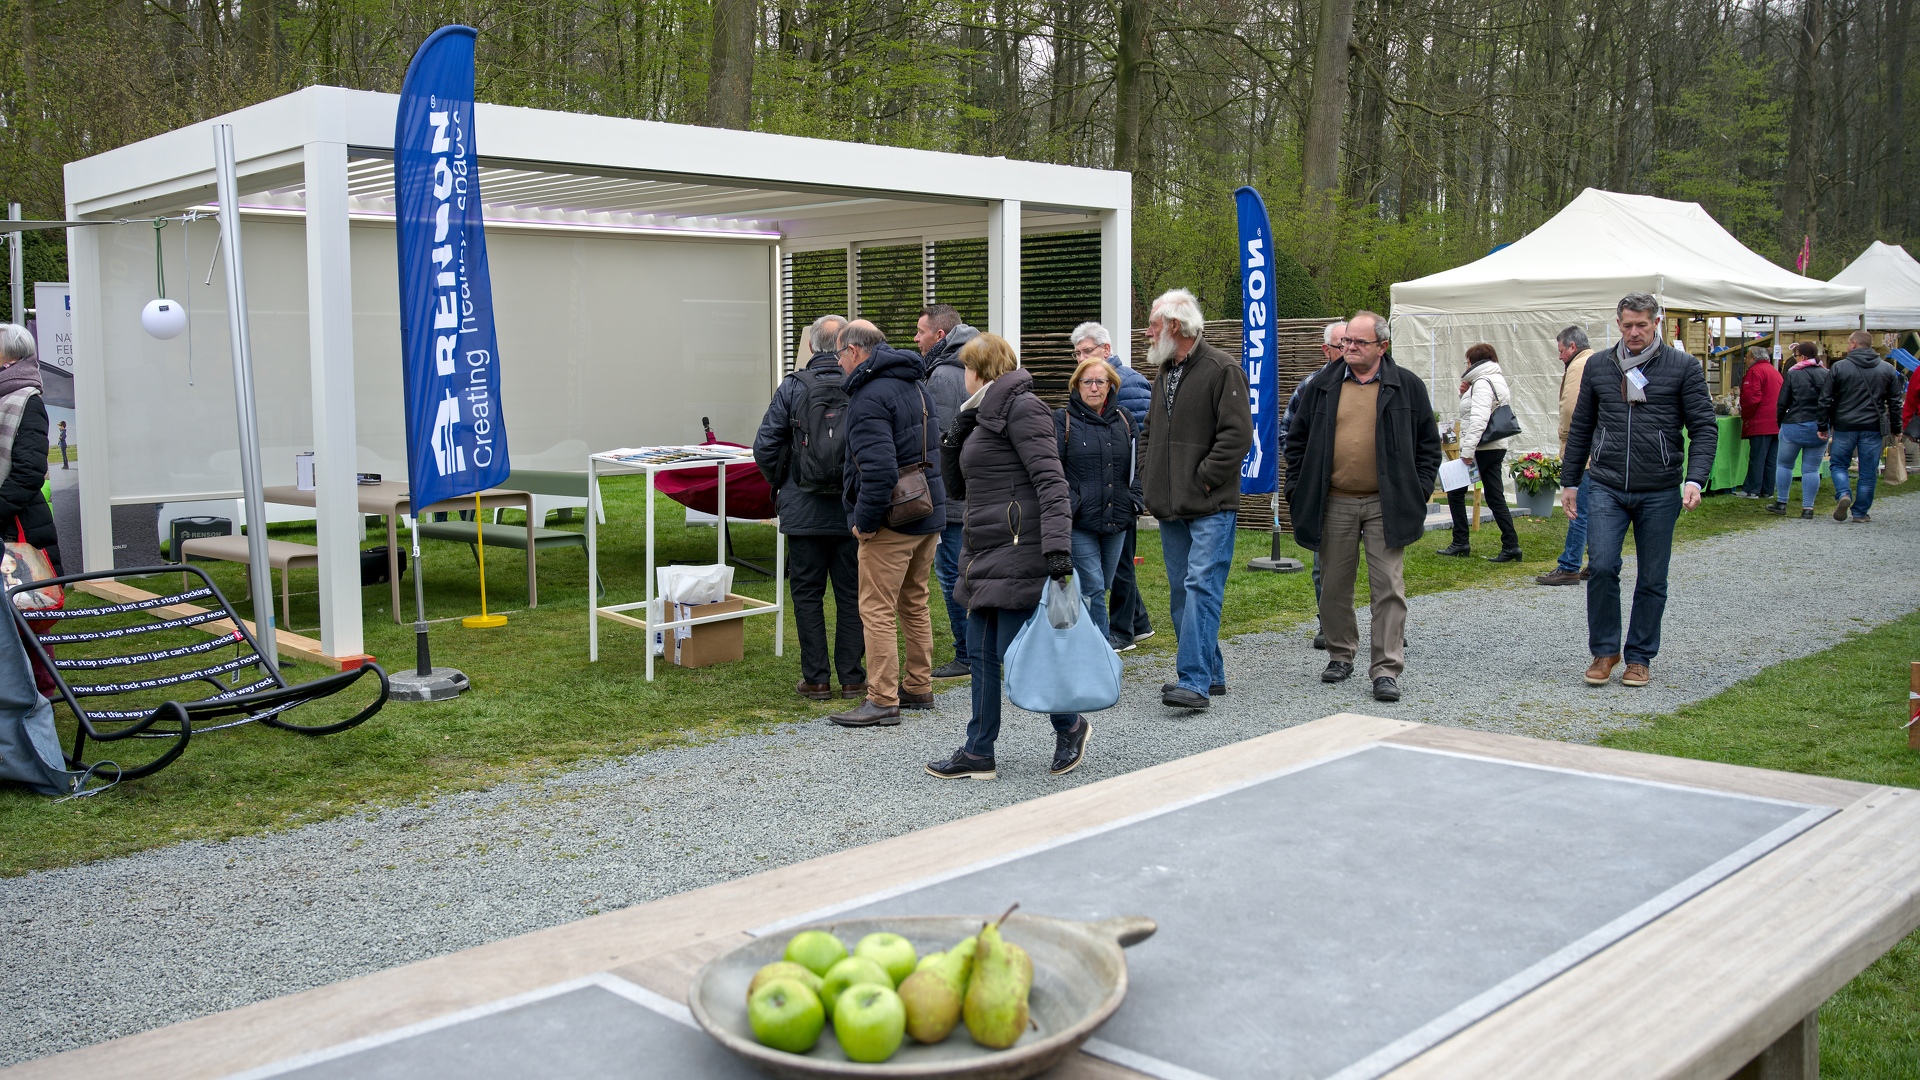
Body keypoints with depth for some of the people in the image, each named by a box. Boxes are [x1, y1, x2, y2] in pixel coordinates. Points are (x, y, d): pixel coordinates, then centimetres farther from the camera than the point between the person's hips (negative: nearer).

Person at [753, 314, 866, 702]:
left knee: (807, 593, 9)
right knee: (851, 594, 10)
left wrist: (779, 483, 13)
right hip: (854, 511, 1)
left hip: (804, 511, -1)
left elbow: (764, 448, -5)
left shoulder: (792, 387, -6)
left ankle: (816, 678, 11)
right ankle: (853, 677, 14)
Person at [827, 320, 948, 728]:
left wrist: (865, 521, -18)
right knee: (915, 603, 19)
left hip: (893, 521, -10)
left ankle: (883, 700, -1)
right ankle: (919, 688, 27)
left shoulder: (869, 396, -17)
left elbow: (879, 468, -27)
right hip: (929, 513, 10)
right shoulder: (916, 386, 14)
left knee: (877, 610, -3)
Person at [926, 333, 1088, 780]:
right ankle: (978, 753, 15)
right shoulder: (985, 416, 20)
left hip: (1019, 554, -10)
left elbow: (1050, 480, -19)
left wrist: (1058, 545, -29)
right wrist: (958, 434, 7)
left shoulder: (1021, 407, -9)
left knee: (1014, 654, -5)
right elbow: (961, 483, 22)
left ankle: (1070, 727, 16)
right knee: (982, 654, 9)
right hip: (987, 553, 10)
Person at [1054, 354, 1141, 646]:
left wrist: (1135, 499, 7)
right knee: (1093, 588, -10)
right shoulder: (1063, 420, -1)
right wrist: (1066, 504, -13)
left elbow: (1138, 464, 19)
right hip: (1080, 523, -5)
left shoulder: (1124, 419, 12)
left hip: (1116, 520, 5)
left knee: (1103, 587, 11)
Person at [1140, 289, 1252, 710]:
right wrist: (1149, 478, 13)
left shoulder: (1222, 370, -9)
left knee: (1201, 587, -14)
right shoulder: (1164, 374, 17)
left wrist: (1202, 479, -16)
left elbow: (1237, 434, -16)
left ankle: (1194, 681, -17)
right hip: (1170, 508, 9)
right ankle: (1211, 675, 18)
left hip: (1210, 507, -8)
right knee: (1182, 590, 9)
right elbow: (1148, 433, 27)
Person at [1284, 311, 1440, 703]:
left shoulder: (1407, 387, 4)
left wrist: (1419, 491, -2)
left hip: (1385, 505, -2)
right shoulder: (1321, 387, 7)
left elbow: (1428, 443, 7)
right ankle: (1340, 655, 27)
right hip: (1333, 505, 2)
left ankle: (1386, 669, -1)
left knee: (1388, 587, -4)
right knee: (1334, 586, 9)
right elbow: (1297, 440, 12)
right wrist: (1298, 490, 5)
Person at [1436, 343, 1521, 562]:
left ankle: (1460, 543, 6)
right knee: (1495, 497, 7)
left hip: (1481, 450, -9)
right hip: (1496, 448, 9)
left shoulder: (1482, 383, -14)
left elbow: (1478, 419, -25)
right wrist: (1466, 394, 7)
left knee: (1455, 492, 3)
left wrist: (1467, 451, -27)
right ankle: (1511, 546, 3)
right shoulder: (1497, 380, 18)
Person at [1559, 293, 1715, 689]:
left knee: (1652, 580, 6)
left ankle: (1640, 657, 19)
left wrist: (1695, 479, -15)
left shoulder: (1683, 367, 1)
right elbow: (1580, 428, 15)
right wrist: (1569, 481, 14)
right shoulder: (1598, 366, 8)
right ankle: (1604, 651, 5)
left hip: (1659, 493, -1)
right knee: (1602, 567, -11)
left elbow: (1704, 428, -1)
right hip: (1606, 489, 1)